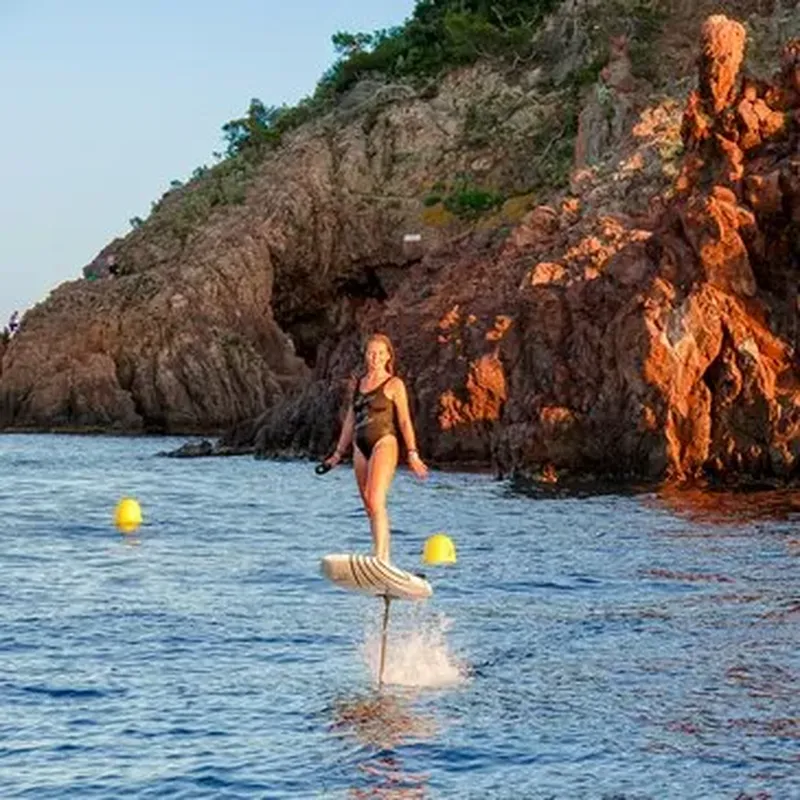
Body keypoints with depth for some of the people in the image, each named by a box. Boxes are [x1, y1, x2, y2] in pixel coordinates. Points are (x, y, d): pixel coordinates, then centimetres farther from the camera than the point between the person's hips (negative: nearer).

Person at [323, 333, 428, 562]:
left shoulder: (394, 384, 1)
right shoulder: (359, 383, 17)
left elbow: (404, 421, -2)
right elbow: (350, 419, 22)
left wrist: (412, 453, -9)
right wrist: (338, 453, 22)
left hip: (384, 443, -6)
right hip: (360, 447, 6)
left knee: (376, 502, -18)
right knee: (369, 506, 6)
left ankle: (380, 558, -23)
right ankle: (384, 557, 12)